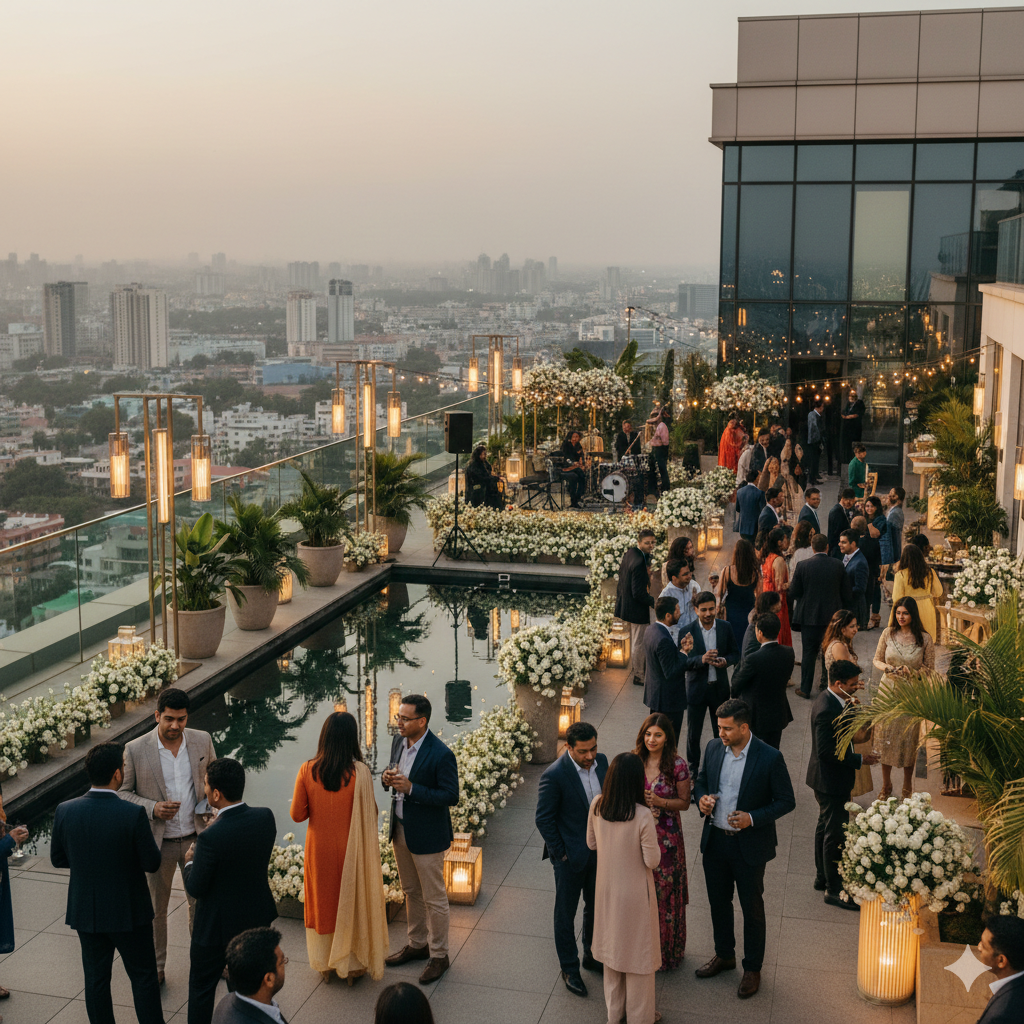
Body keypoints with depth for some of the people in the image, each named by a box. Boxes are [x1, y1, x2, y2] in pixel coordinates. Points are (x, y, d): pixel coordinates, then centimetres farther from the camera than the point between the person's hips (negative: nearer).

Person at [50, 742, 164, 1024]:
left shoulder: (64, 811, -12)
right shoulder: (134, 814, -24)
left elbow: (58, 859, 1)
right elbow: (152, 863, -15)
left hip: (85, 911, 4)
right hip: (128, 912, -3)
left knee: (96, 979, 17)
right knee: (143, 977, 13)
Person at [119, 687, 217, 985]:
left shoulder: (202, 740, -7)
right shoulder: (135, 750, -16)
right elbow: (122, 792, -6)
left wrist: (209, 805, -8)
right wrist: (152, 809, -21)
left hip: (196, 837, 2)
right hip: (158, 842, -2)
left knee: (200, 901, 16)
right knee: (156, 907, 14)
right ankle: (156, 967, 32)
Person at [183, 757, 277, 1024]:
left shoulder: (211, 838, -32)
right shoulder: (266, 817, -15)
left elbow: (195, 889, -19)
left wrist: (189, 862, 0)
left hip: (217, 927, -5)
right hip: (257, 919, 5)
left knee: (202, 988, 18)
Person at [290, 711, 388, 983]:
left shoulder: (308, 770, -13)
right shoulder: (360, 772, -20)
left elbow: (297, 814, -7)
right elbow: (369, 814, -13)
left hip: (319, 848, 2)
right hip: (351, 849, -2)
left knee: (322, 901, 19)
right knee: (352, 902, 16)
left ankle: (326, 965, 33)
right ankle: (353, 965, 28)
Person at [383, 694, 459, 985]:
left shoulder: (441, 755, -23)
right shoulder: (399, 741, 0)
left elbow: (451, 796, -21)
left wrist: (410, 788, -28)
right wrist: (388, 778, -10)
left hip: (427, 835, -7)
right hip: (400, 829, 8)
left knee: (434, 898, 6)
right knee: (411, 892, 22)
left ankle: (439, 955, 20)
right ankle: (417, 944, 38)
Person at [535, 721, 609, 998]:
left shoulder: (601, 761, -7)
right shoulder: (555, 775, -25)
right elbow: (543, 819, -16)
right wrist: (560, 853, -12)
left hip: (599, 851, 6)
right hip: (571, 856, -6)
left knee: (596, 907, 22)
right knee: (566, 913, 12)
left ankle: (593, 956, 42)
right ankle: (569, 968, 28)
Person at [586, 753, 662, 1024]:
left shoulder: (597, 805, -13)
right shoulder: (642, 816, -28)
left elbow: (592, 843, 1)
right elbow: (652, 861, -19)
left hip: (607, 888, 5)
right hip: (634, 892, -5)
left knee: (612, 944, 23)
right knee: (638, 951, 14)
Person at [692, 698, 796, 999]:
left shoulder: (770, 758, -19)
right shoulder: (714, 748, -4)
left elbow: (786, 801, -12)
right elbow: (701, 781, 11)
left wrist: (752, 818, -23)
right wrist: (701, 798, -12)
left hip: (749, 845, -5)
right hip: (715, 840, 5)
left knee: (752, 908, 11)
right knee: (718, 901, 20)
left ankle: (752, 968, 30)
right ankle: (724, 955, 43)